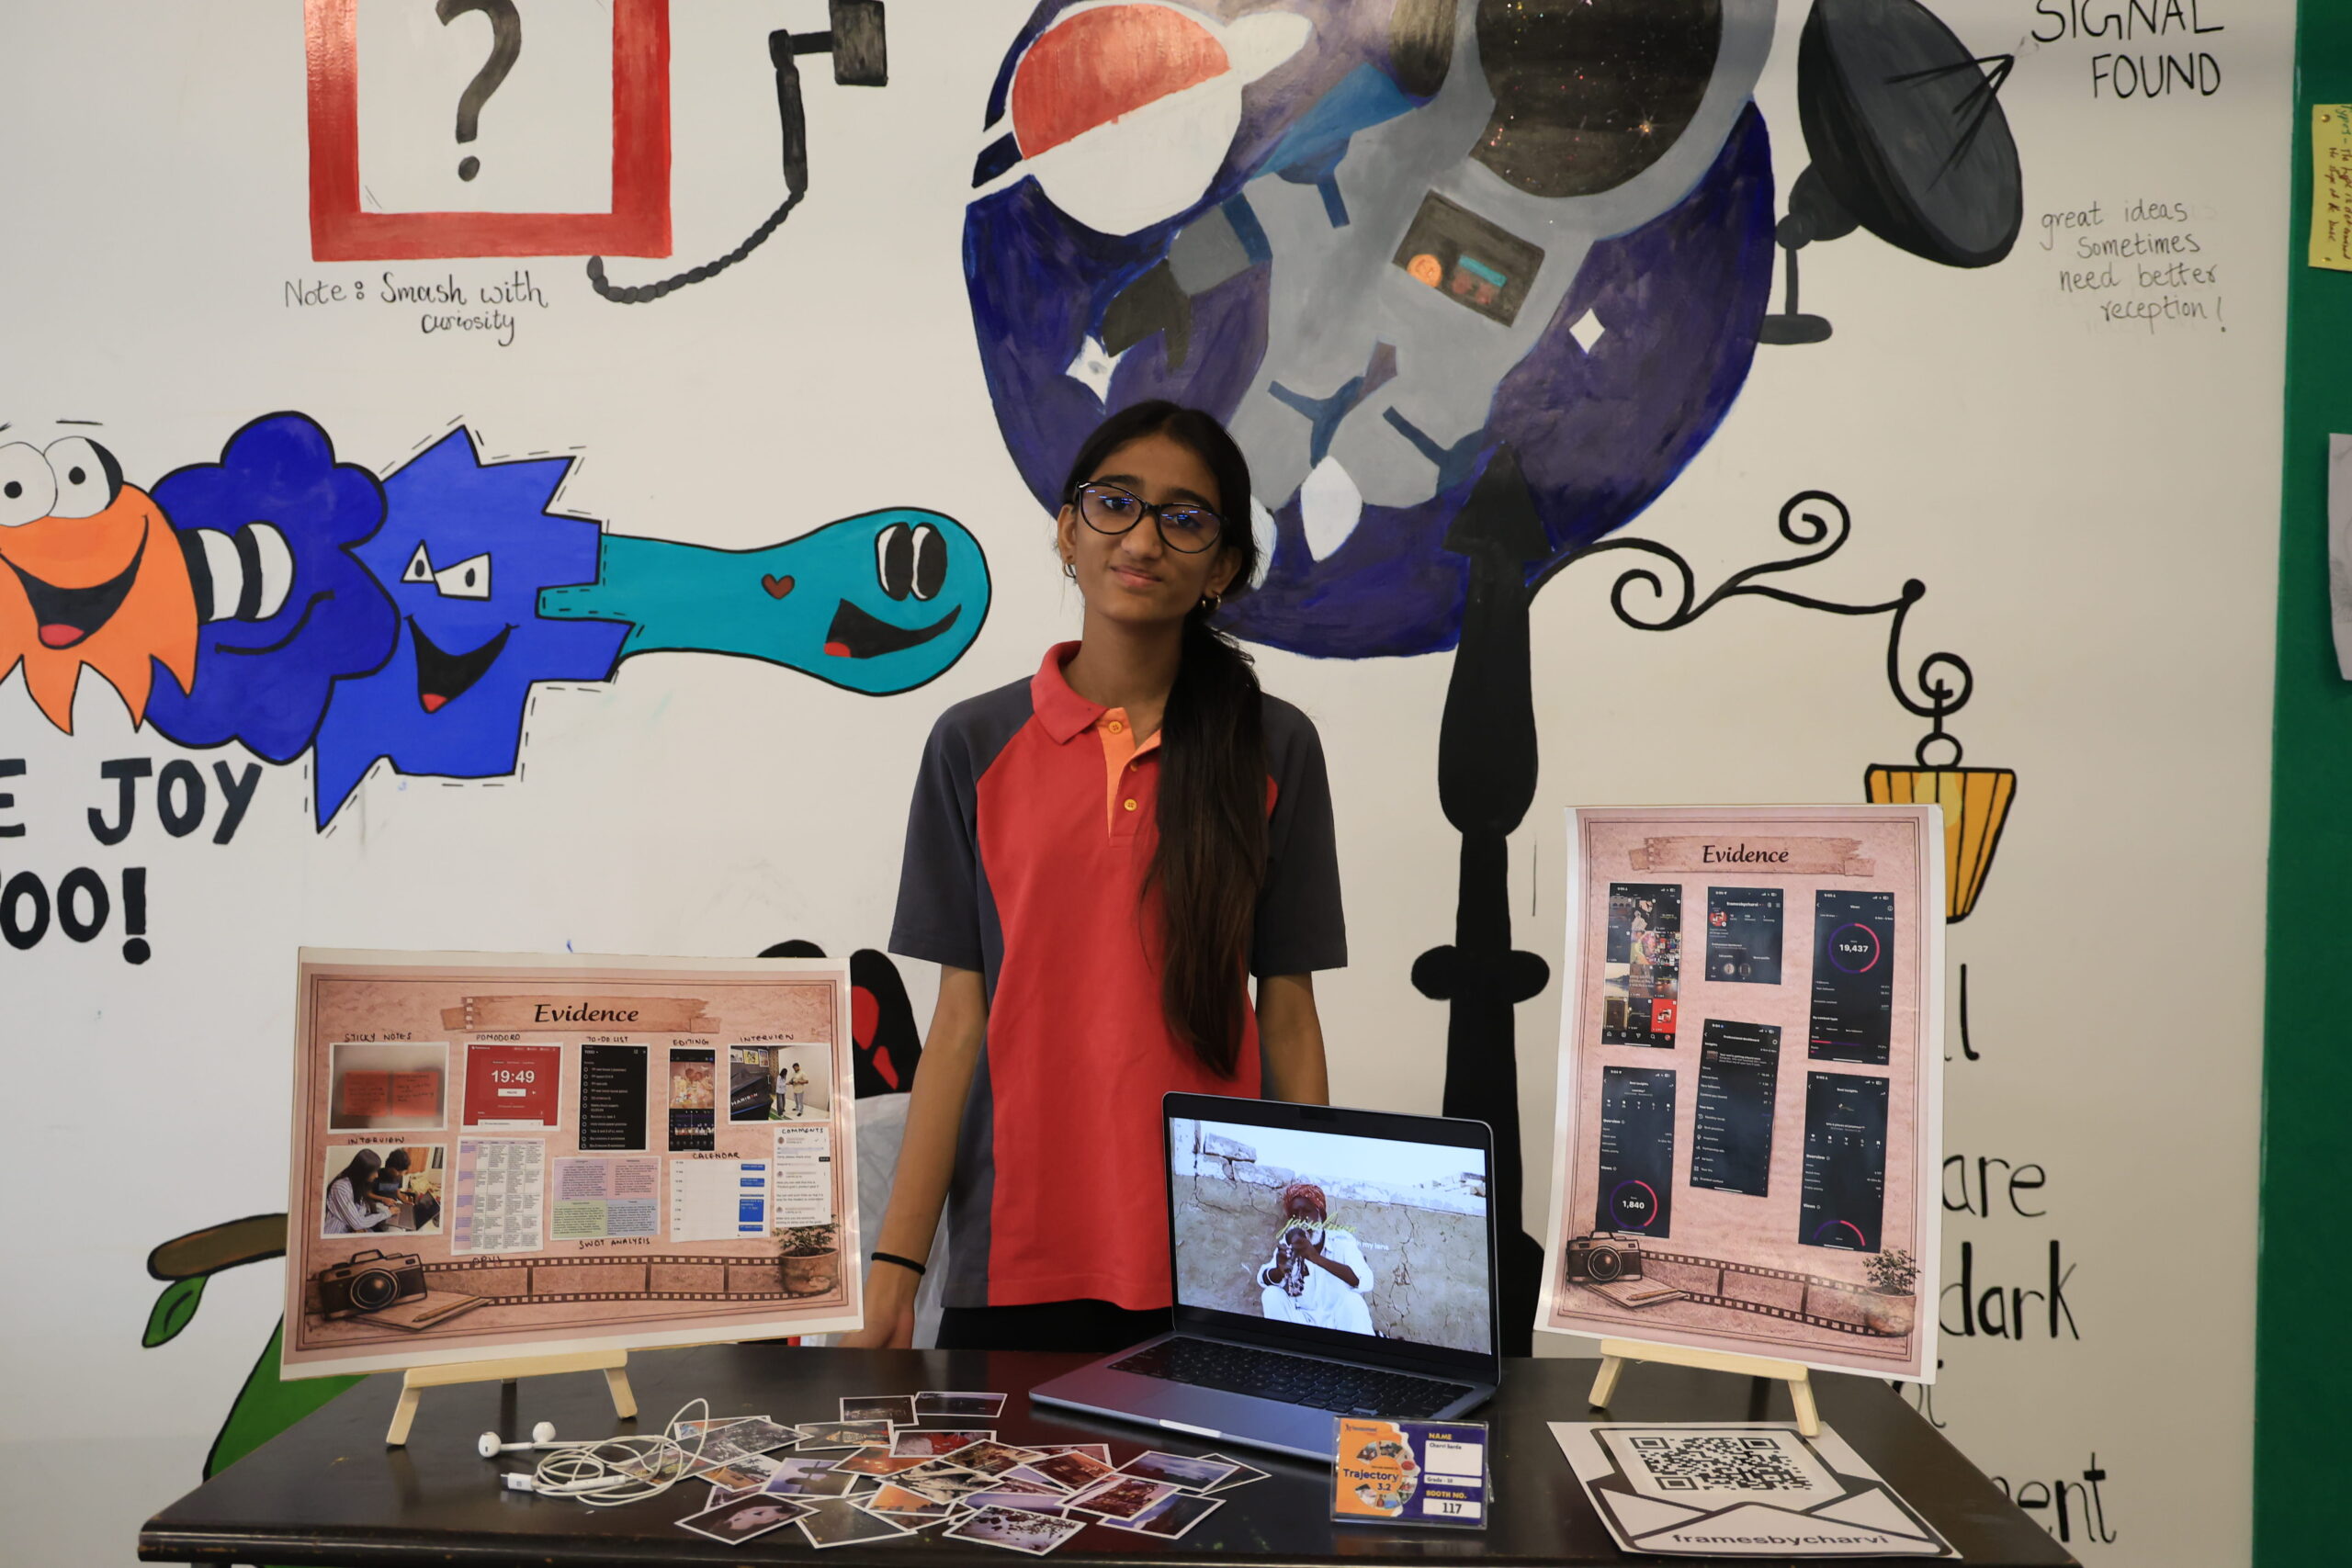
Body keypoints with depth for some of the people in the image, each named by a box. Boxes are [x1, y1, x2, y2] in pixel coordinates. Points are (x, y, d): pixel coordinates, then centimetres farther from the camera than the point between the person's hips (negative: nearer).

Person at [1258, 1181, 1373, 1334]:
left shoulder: (1341, 1240, -11)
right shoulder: (1289, 1242, -1)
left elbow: (1365, 1281, -30)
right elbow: (1263, 1279, -15)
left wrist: (1316, 1257, -44)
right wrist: (1281, 1270, -41)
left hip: (1340, 1320, -4)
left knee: (1352, 1300, -33)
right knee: (1271, 1294, -20)